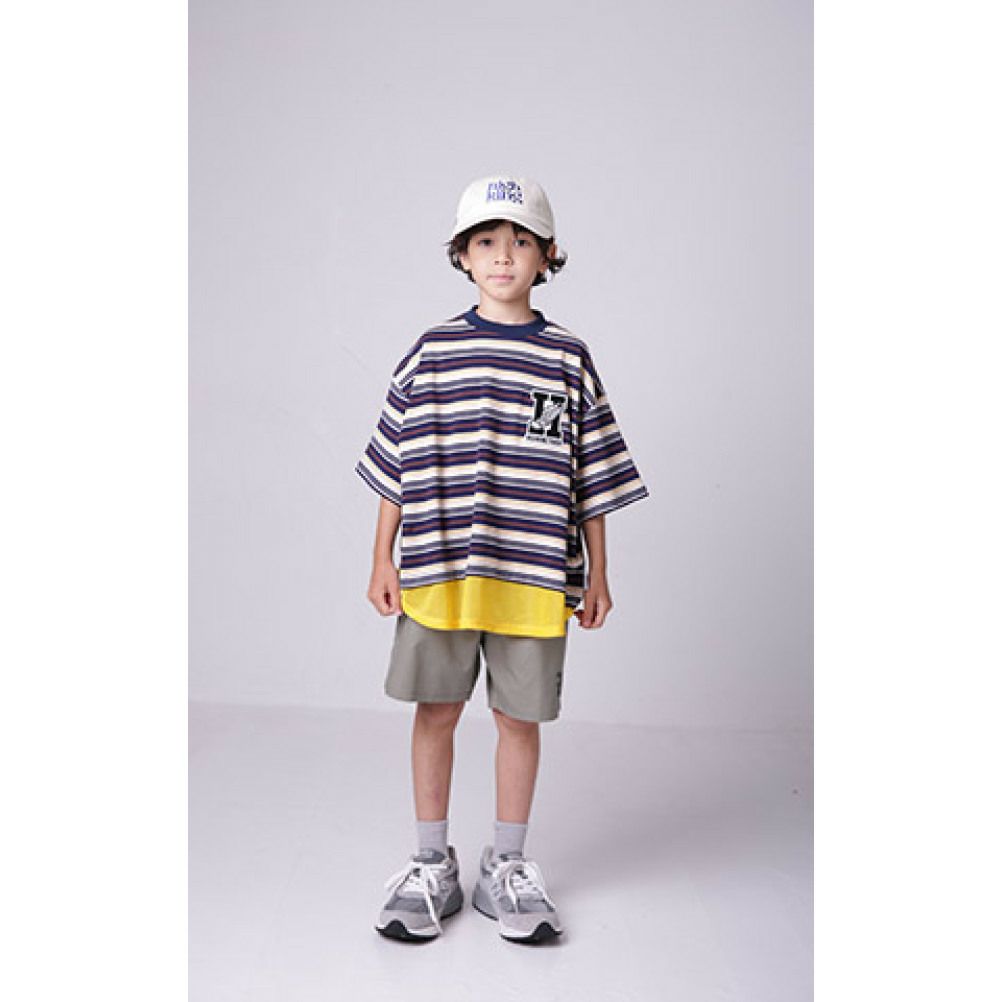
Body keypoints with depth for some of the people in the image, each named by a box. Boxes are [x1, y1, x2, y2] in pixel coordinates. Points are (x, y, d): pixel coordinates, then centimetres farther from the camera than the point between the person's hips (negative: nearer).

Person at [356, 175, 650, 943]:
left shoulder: (568, 359, 3)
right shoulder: (431, 353, 3)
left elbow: (593, 475, 6)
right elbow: (398, 464, 6)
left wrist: (598, 573, 5)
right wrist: (384, 559, 3)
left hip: (533, 575, 0)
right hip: (437, 569, 0)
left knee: (519, 716, 9)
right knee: (436, 710, 8)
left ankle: (507, 869, 27)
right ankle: (432, 866, 26)